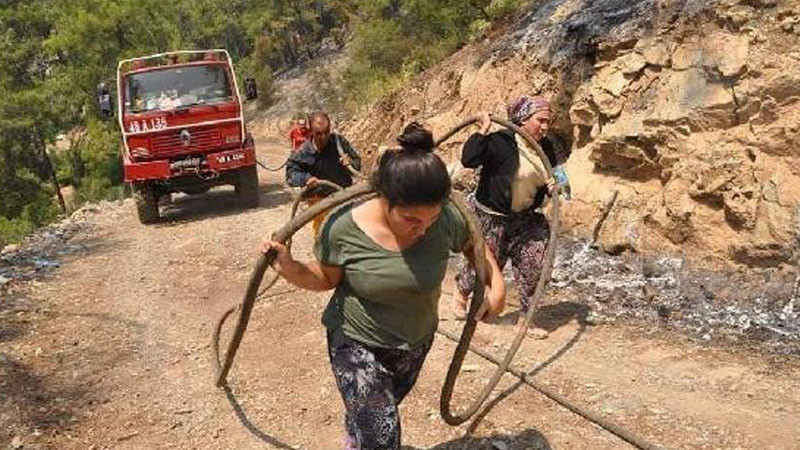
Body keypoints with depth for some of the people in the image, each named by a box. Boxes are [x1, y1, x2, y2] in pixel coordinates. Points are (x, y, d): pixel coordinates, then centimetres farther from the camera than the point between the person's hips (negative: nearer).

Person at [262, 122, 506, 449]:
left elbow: (474, 244, 2)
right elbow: (327, 278, -9)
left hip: (417, 342, 4)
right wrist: (289, 268, -26)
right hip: (357, 343, -3)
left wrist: (496, 285, -9)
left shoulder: (446, 219, -21)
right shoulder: (344, 228, -27)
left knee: (378, 415, 28)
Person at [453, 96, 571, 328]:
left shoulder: (547, 148, 2)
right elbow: (468, 159, -30)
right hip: (490, 217, -6)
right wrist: (484, 129, -29)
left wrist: (553, 186, -8)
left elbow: (552, 178, 15)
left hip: (524, 219, 6)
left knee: (534, 264, 0)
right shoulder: (501, 141, -19)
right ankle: (461, 291, 41)